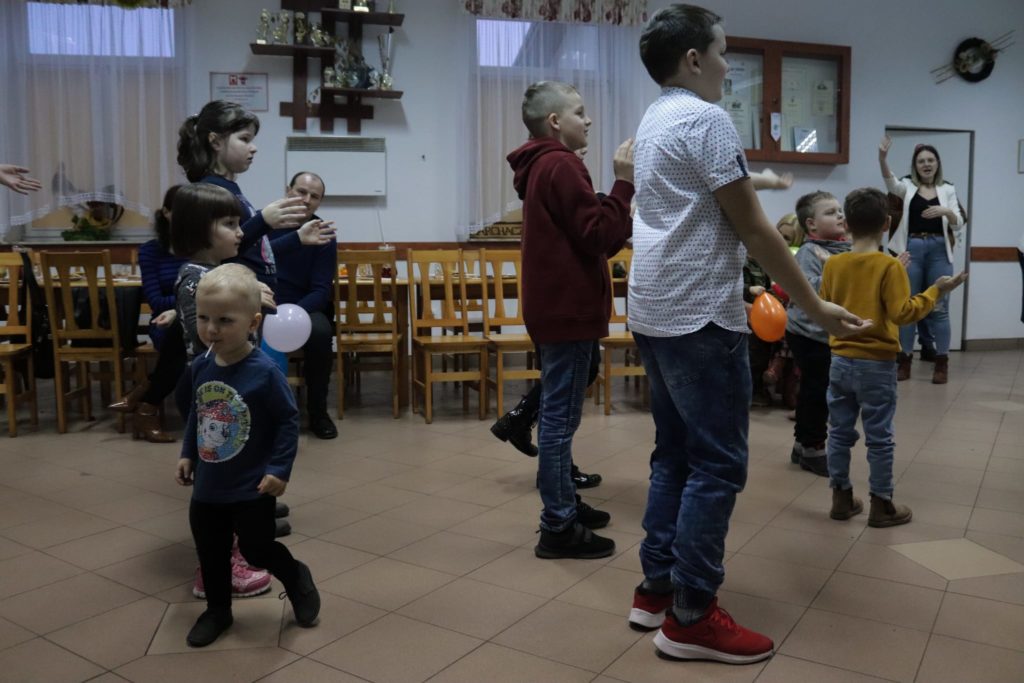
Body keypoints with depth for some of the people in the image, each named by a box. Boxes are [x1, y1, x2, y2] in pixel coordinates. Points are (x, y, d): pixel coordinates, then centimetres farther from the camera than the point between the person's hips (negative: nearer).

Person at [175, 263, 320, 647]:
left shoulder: (264, 372, -22)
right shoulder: (200, 367, -4)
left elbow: (288, 421, -16)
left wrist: (279, 470, -19)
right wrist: (187, 455, 10)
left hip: (251, 487, -6)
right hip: (208, 486, 6)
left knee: (256, 548, 5)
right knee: (210, 554, 17)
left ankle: (297, 578, 34)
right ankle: (217, 611, 39)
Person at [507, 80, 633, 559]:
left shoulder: (541, 166, 18)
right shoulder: (561, 165, -14)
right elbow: (598, 235, -18)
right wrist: (624, 183, -12)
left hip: (556, 305, 11)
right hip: (568, 309, -11)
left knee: (558, 412, 16)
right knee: (561, 415, -6)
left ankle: (563, 505, 28)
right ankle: (558, 527, 2)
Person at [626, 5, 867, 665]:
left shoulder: (653, 119, 17)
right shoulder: (705, 117, -12)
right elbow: (753, 229, -13)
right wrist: (815, 306, -7)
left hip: (656, 313, 10)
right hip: (698, 316, -10)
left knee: (676, 454, 15)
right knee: (718, 465, -3)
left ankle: (657, 590, 23)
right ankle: (691, 617, 6)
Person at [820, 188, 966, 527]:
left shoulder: (832, 264, 0)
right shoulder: (890, 266, -13)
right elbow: (903, 313, -17)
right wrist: (936, 291, -9)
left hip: (840, 362, 4)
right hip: (876, 365, -4)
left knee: (840, 432, 13)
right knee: (879, 438, 6)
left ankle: (841, 498, 21)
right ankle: (881, 506, 16)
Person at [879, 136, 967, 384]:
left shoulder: (947, 189, 9)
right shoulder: (908, 186, 6)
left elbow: (959, 223, 1)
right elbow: (890, 182, -17)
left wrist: (946, 212, -21)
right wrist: (882, 156, -35)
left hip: (939, 250, 0)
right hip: (912, 249, 0)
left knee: (939, 308, 3)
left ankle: (942, 363, 11)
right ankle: (904, 361, 12)